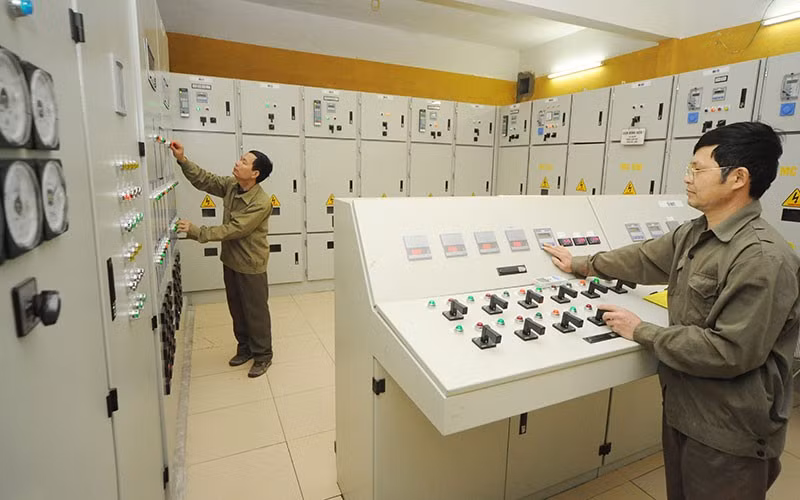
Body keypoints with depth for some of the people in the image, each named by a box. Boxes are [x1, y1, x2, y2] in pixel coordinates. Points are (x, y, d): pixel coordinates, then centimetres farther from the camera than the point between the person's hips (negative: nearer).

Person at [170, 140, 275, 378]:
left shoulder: (261, 203, -26)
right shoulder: (231, 185, -2)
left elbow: (233, 230, -27)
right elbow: (205, 180, 6)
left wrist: (195, 231, -25)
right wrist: (182, 160, -8)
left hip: (251, 266, -8)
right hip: (230, 260, 8)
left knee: (256, 312, 7)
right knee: (237, 309, 19)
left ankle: (263, 355, 25)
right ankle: (245, 348, 38)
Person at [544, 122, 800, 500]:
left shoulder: (763, 259, -26)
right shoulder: (693, 234, 1)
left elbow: (731, 352, -27)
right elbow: (642, 259, 15)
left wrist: (641, 332, -19)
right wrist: (580, 265, 23)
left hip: (728, 434, -7)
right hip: (681, 410, 8)